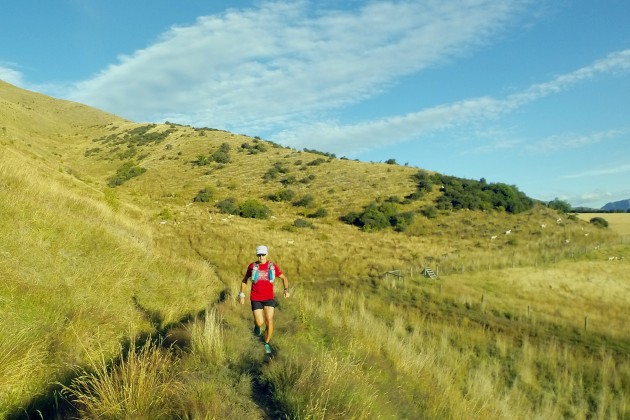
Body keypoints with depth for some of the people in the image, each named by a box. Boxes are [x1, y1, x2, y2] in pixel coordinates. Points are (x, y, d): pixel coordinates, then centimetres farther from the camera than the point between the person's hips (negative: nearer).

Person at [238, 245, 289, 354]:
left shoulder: (273, 266, -2)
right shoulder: (252, 266, -1)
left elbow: (284, 278, 8)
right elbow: (244, 280, 12)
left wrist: (286, 290, -10)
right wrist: (242, 295, 6)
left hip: (269, 298, 0)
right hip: (256, 299, 0)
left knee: (269, 321, -11)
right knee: (260, 323, -8)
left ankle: (267, 344, 10)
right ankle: (256, 325, 31)